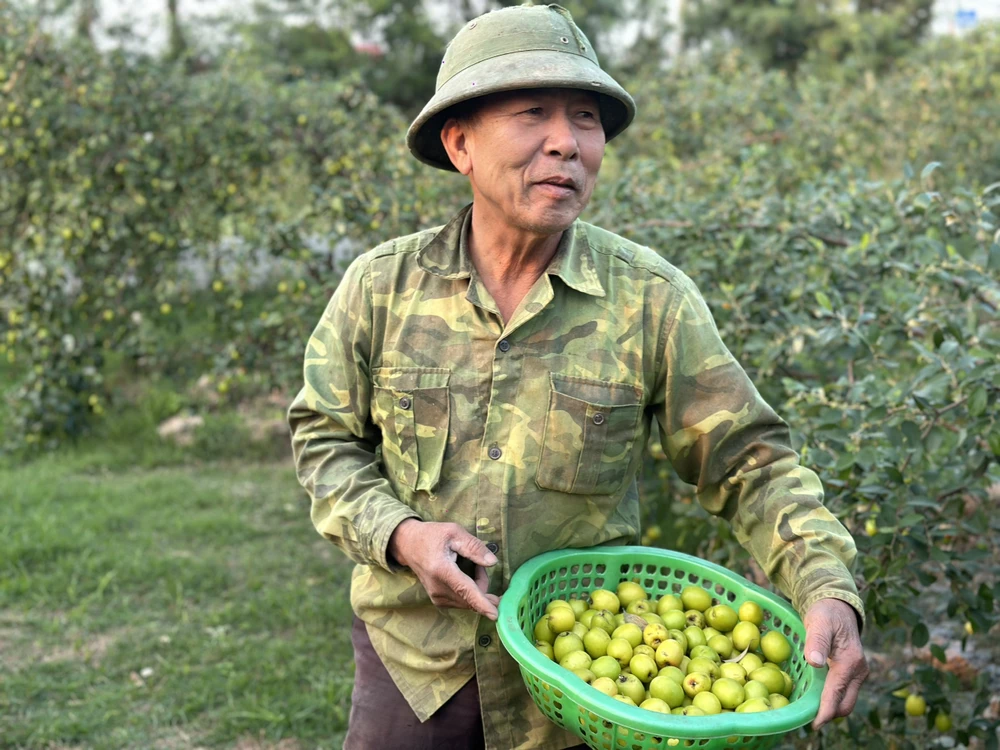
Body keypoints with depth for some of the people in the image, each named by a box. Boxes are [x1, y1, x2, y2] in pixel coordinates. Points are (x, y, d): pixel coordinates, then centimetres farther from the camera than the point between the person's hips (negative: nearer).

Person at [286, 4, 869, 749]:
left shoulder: (651, 298, -11)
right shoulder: (382, 286, -7)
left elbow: (749, 463, -8)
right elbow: (325, 438, 2)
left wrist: (830, 591, -23)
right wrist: (397, 535, -17)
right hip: (411, 657, 1)